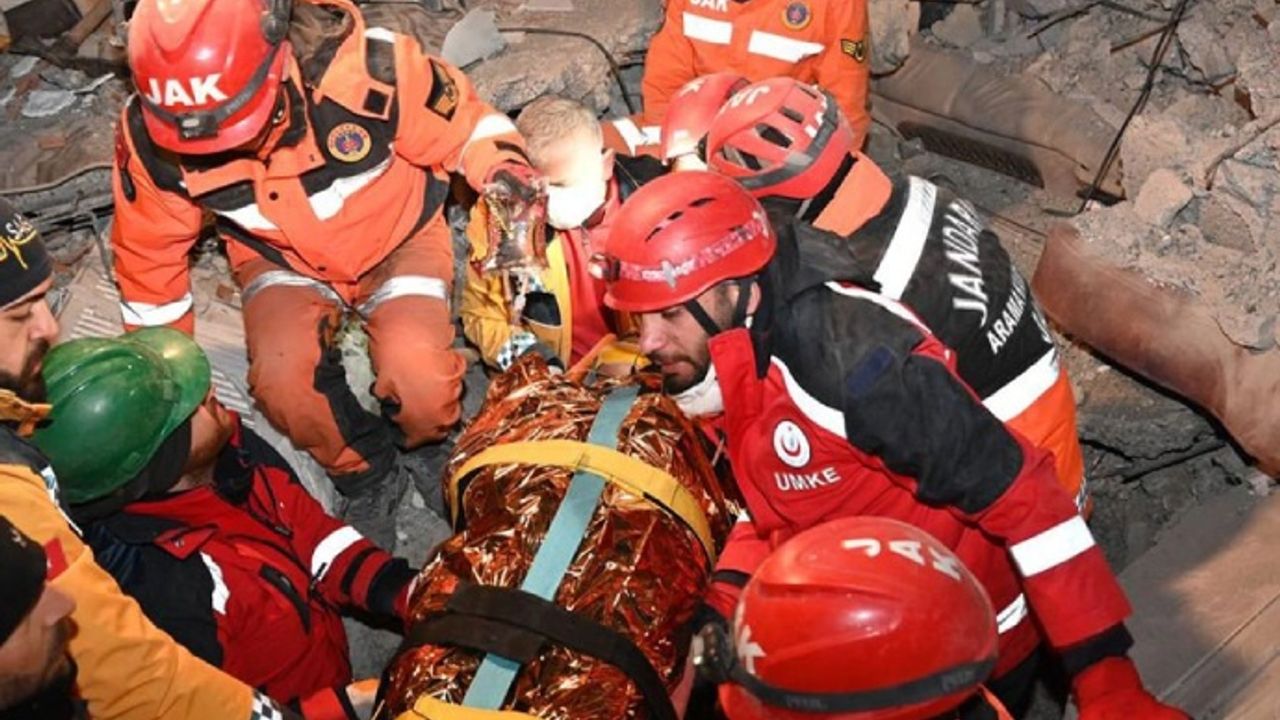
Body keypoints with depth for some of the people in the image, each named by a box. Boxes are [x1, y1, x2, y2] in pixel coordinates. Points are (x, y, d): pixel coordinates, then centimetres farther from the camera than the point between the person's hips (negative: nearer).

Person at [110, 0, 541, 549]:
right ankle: (366, 478, 3)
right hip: (280, 258, 2)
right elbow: (149, 254, -4)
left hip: (398, 239, -2)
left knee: (420, 382, -27)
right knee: (283, 381, -27)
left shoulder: (367, 71, -34)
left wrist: (509, 183, -31)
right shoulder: (149, 136, -23)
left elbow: (470, 127, -13)